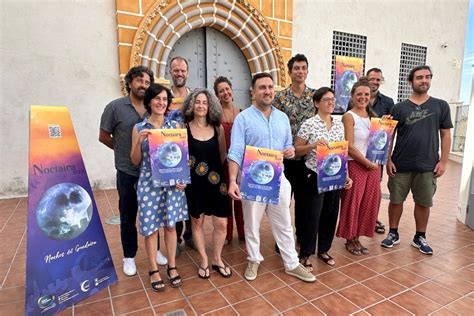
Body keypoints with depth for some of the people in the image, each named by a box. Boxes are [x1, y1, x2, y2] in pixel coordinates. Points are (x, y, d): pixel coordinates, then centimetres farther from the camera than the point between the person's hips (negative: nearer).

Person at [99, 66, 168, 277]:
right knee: (128, 216, 10)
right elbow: (103, 136, 2)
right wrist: (124, 151, 4)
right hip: (128, 172, -2)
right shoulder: (115, 107, -4)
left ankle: (155, 250, 32)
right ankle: (129, 257, 27)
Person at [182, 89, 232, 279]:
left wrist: (215, 169, -1)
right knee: (197, 221, 11)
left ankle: (217, 260, 29)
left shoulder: (218, 128, 1)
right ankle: (204, 261, 32)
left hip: (216, 180, 2)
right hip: (194, 182, -1)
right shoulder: (184, 128, -4)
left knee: (221, 223, 4)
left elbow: (223, 154, 10)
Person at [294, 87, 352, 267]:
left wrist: (346, 175, 7)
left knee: (330, 214, 13)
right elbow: (296, 150, -8)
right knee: (311, 216, 1)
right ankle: (305, 255, 17)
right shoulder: (309, 124, -8)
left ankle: (323, 250, 33)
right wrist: (313, 145, -23)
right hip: (314, 177, -5)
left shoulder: (339, 125, 8)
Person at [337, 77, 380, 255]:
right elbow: (349, 147, -14)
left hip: (373, 165, 7)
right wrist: (367, 163, -12)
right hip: (356, 165, -6)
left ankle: (357, 238, 26)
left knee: (368, 203, 11)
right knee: (353, 203, 3)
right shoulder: (349, 116, -7)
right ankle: (350, 239, 21)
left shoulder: (373, 116, 12)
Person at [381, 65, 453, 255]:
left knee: (424, 203, 10)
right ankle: (393, 234, 24)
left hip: (428, 166, 1)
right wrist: (388, 159, -6)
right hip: (401, 165, -1)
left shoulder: (441, 106, 5)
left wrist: (443, 161, -1)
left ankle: (420, 237, 27)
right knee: (396, 200, 7)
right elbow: (389, 135, 1)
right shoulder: (400, 108, 2)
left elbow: (445, 135, 6)